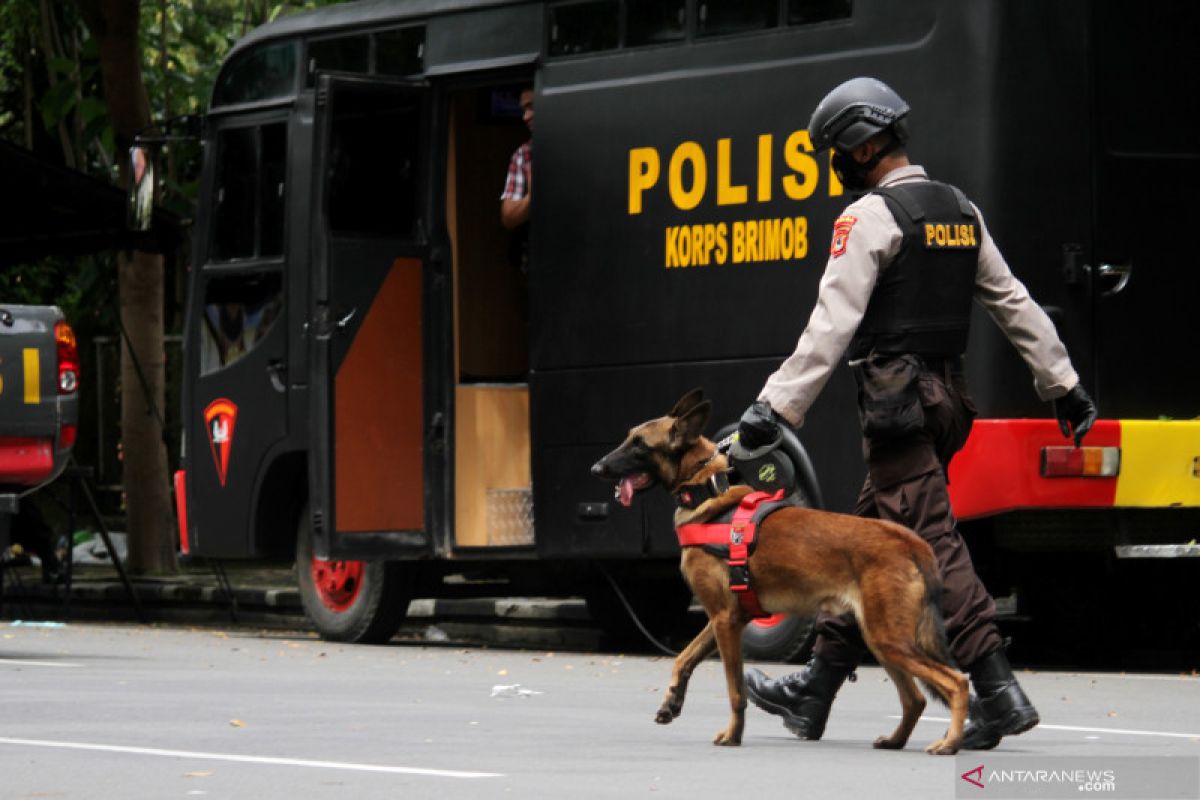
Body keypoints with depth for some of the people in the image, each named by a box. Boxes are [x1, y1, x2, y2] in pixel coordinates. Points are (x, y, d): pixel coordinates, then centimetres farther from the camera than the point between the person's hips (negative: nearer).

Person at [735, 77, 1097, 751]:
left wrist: (777, 406, -21)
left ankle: (998, 693, -20)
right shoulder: (961, 211, 14)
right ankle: (816, 691, 21)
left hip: (896, 400, -9)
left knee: (934, 543, -12)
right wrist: (1064, 385, 20)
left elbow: (832, 324, -19)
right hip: (949, 394, 9)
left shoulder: (871, 216, -11)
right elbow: (1016, 304, 16)